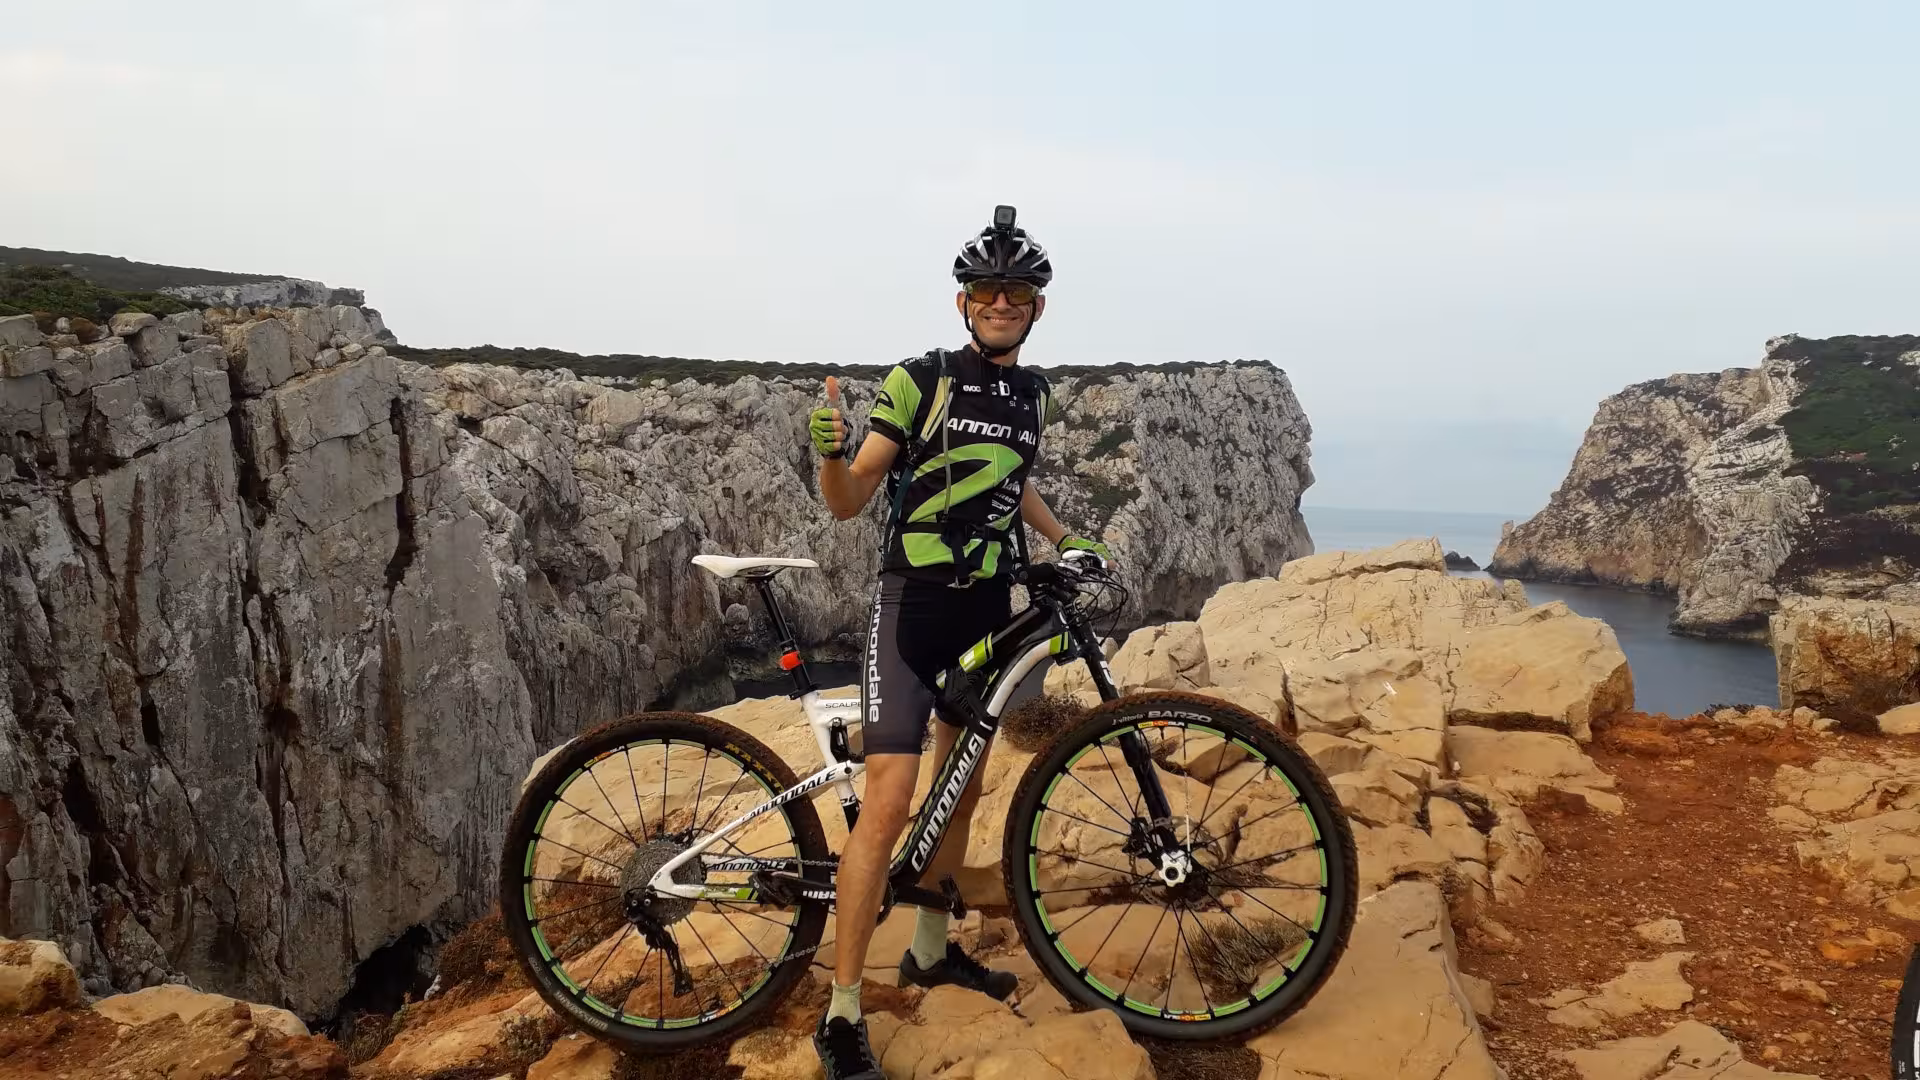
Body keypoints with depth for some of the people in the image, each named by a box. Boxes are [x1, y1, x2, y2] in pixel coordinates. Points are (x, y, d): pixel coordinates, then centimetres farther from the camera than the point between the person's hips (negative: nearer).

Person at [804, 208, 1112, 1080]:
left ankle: (931, 950, 36)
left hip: (988, 605, 7)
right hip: (914, 602, -6)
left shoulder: (1033, 395, 8)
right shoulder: (920, 381, -10)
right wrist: (830, 453, -32)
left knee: (962, 787, 17)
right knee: (890, 801, -14)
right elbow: (849, 502, -12)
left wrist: (1066, 537, 18)